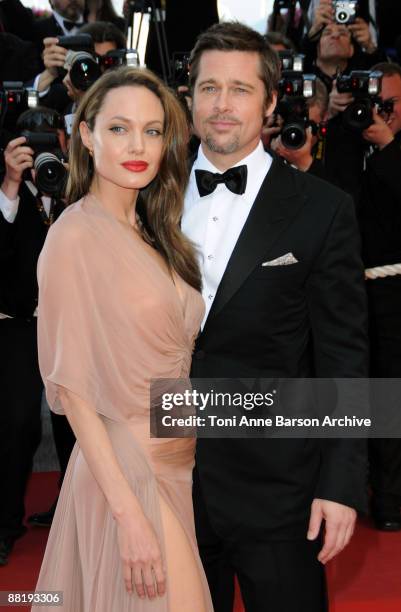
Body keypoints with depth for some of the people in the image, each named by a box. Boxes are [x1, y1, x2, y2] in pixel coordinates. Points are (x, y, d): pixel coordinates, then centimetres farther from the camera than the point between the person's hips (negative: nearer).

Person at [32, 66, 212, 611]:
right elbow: (73, 388, -16)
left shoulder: (154, 236, 9)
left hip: (180, 465, 8)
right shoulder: (74, 238, -14)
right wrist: (128, 512, -19)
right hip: (127, 469, -8)